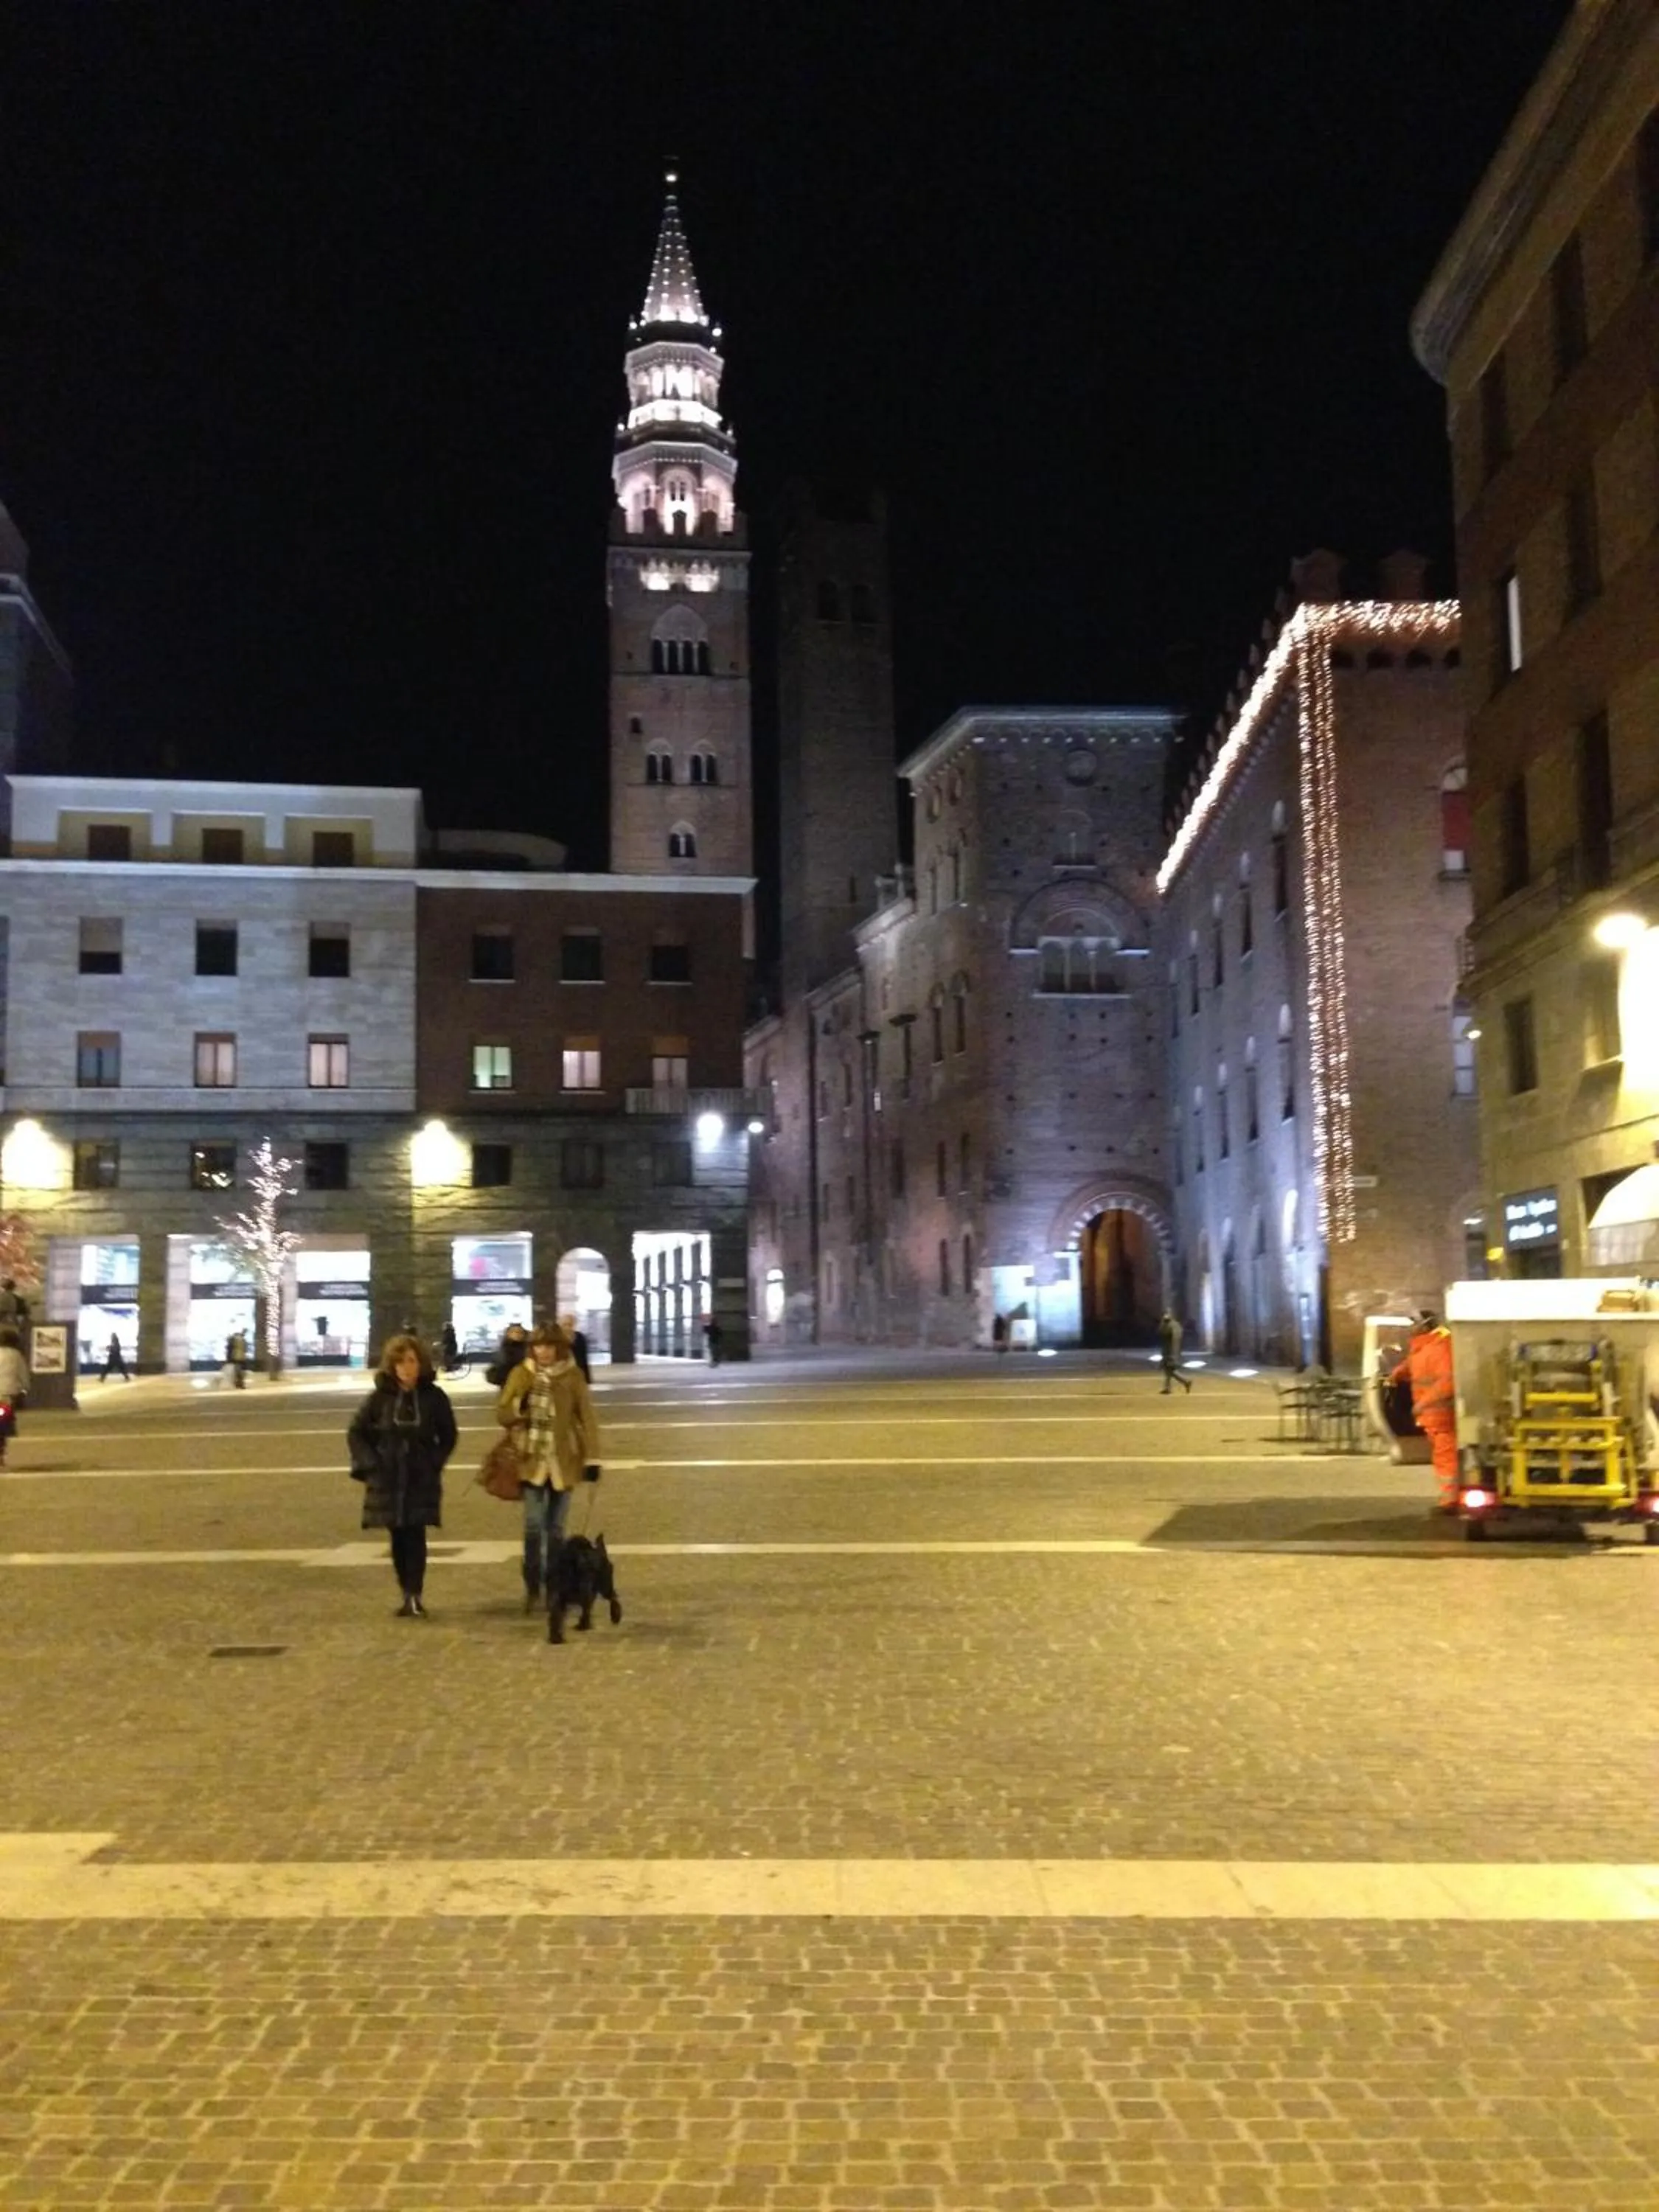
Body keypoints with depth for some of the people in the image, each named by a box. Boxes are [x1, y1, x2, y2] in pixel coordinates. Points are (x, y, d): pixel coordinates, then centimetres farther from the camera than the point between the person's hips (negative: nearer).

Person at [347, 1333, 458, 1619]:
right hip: (388, 1480, 1)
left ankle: (414, 1595, -6)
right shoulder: (380, 1397, -2)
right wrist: (371, 1464, -3)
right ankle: (408, 1595, 16)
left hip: (422, 1480, -1)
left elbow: (448, 1436, 8)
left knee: (415, 1536, -8)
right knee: (398, 1539, 6)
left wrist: (434, 1463, -2)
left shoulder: (434, 1397, -2)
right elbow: (356, 1432, 6)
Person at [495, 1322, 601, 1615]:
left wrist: (592, 1458, -8)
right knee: (533, 1525, -9)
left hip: (563, 1461, 0)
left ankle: (555, 1588, 20)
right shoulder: (522, 1374, 0)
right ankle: (532, 1589, 1)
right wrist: (519, 1411, -21)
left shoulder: (573, 1376, -3)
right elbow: (502, 1413, 2)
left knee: (555, 1528, 9)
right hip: (532, 1460, 0)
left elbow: (586, 1419, -3)